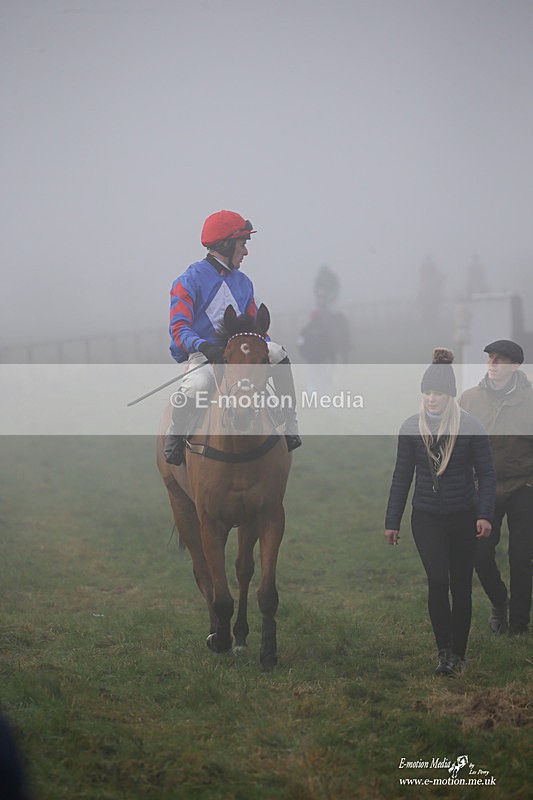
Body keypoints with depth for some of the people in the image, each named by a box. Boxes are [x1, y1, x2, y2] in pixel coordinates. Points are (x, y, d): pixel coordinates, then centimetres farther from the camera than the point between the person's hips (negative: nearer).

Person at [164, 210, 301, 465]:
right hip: (201, 355, -6)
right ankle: (175, 434, -13)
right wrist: (204, 346, -37)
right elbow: (179, 329, -18)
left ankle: (290, 428, -12)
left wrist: (263, 346, -5)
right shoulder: (189, 281, -8)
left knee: (278, 352, -17)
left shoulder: (243, 282, 14)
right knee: (200, 383, -39)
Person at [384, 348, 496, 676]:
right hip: (427, 517, 0)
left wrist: (485, 515, -16)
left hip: (464, 517, 0)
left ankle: (458, 653, 19)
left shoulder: (471, 427, -7)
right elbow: (402, 477, 6)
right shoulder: (411, 428, -2)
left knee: (461, 585, 7)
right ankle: (445, 651, -10)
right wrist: (392, 522, 6)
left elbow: (487, 474, -4)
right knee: (438, 580, -16)